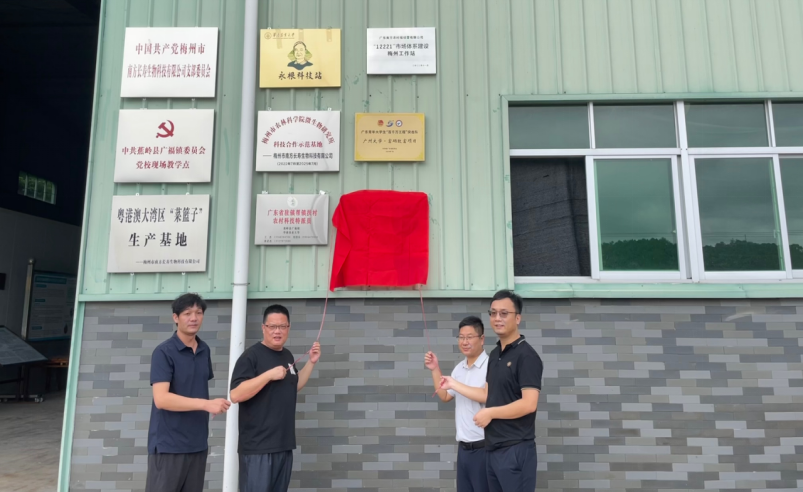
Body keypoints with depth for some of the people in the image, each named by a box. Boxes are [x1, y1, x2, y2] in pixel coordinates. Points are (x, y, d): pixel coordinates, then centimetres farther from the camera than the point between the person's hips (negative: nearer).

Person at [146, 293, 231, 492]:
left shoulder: (204, 350, 7)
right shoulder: (164, 352, -12)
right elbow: (161, 398, -21)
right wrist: (206, 404, -27)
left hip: (198, 443, 6)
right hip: (168, 444, -5)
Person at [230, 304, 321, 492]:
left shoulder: (287, 355, 10)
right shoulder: (251, 356, -12)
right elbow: (236, 395, -21)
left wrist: (311, 362, 10)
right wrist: (270, 374, -25)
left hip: (284, 443, 7)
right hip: (258, 446, -7)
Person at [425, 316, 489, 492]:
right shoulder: (459, 368, 12)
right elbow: (445, 396, 19)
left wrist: (457, 385, -18)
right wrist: (435, 370, 10)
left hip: (483, 446, -7)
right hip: (463, 447, 7)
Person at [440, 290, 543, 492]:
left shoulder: (526, 356, -14)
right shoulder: (495, 354, 11)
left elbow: (529, 404, -22)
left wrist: (490, 413, -14)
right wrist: (454, 384, 21)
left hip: (516, 450, -8)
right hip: (492, 448, 8)